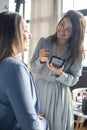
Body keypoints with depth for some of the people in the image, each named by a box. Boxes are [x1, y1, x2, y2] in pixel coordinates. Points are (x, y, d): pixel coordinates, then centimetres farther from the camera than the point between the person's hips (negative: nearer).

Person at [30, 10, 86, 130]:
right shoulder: (44, 41, -5)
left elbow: (73, 80, -5)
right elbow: (33, 69, -1)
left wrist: (60, 74, -24)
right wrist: (41, 60, -22)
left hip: (60, 95, -1)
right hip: (40, 90, 1)